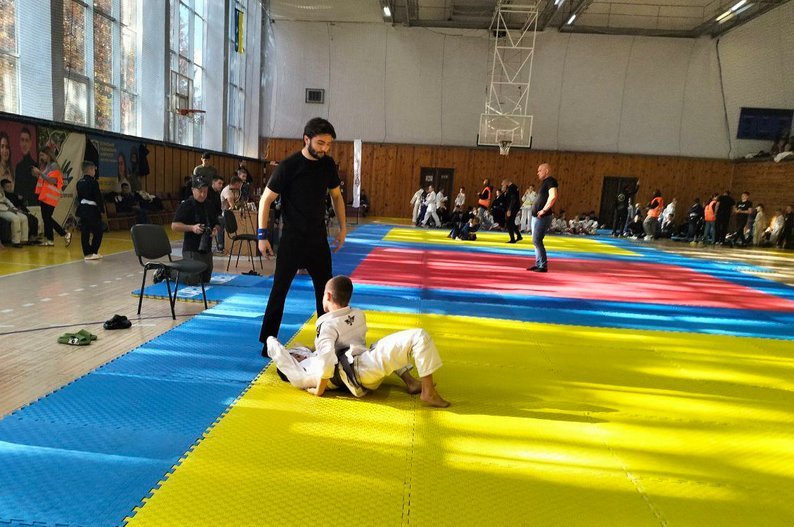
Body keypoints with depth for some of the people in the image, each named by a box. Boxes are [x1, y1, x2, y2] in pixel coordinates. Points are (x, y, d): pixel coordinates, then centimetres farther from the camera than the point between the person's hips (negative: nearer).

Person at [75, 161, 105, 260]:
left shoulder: (79, 183, 9)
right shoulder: (93, 182, -12)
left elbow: (79, 197, 13)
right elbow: (98, 197, -12)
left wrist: (81, 207, 19)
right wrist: (102, 210, -5)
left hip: (82, 208, 7)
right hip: (92, 209, -7)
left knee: (85, 231, 8)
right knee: (98, 231, 2)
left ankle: (86, 253, 11)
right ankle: (93, 252, -1)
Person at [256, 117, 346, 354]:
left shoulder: (328, 164, 1)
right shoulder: (289, 165, -14)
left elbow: (336, 195, 15)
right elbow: (266, 199, -9)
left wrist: (343, 227, 11)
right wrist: (262, 235, -12)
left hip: (319, 238, 5)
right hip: (292, 239, -5)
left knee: (325, 289, 12)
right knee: (280, 288, 1)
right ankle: (268, 342, 14)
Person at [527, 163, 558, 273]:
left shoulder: (551, 181, -12)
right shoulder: (545, 182, 17)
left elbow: (553, 196, -28)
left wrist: (544, 210, -22)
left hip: (542, 217, -10)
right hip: (536, 216, 10)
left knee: (536, 240, -11)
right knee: (536, 240, 13)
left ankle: (543, 266, -6)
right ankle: (538, 264, 19)